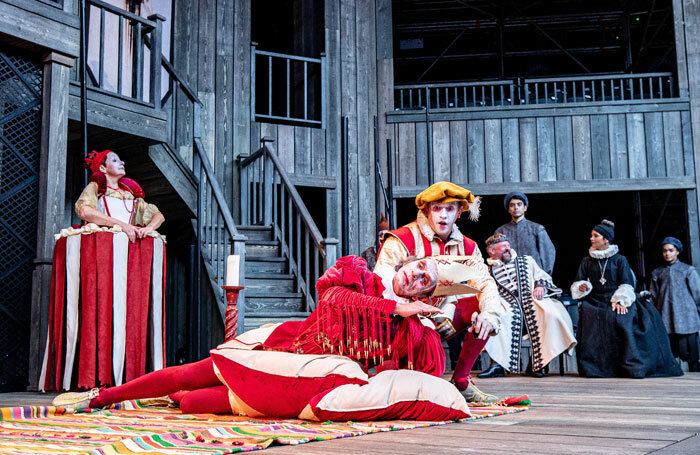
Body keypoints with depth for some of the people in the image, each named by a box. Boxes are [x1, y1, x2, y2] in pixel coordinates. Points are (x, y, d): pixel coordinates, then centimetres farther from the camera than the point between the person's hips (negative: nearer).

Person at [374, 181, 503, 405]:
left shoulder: (466, 247, 5)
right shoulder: (401, 240, -15)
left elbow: (486, 285, -1)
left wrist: (489, 315, -24)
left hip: (437, 320, 7)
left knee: (483, 307, -6)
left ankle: (461, 382, 0)